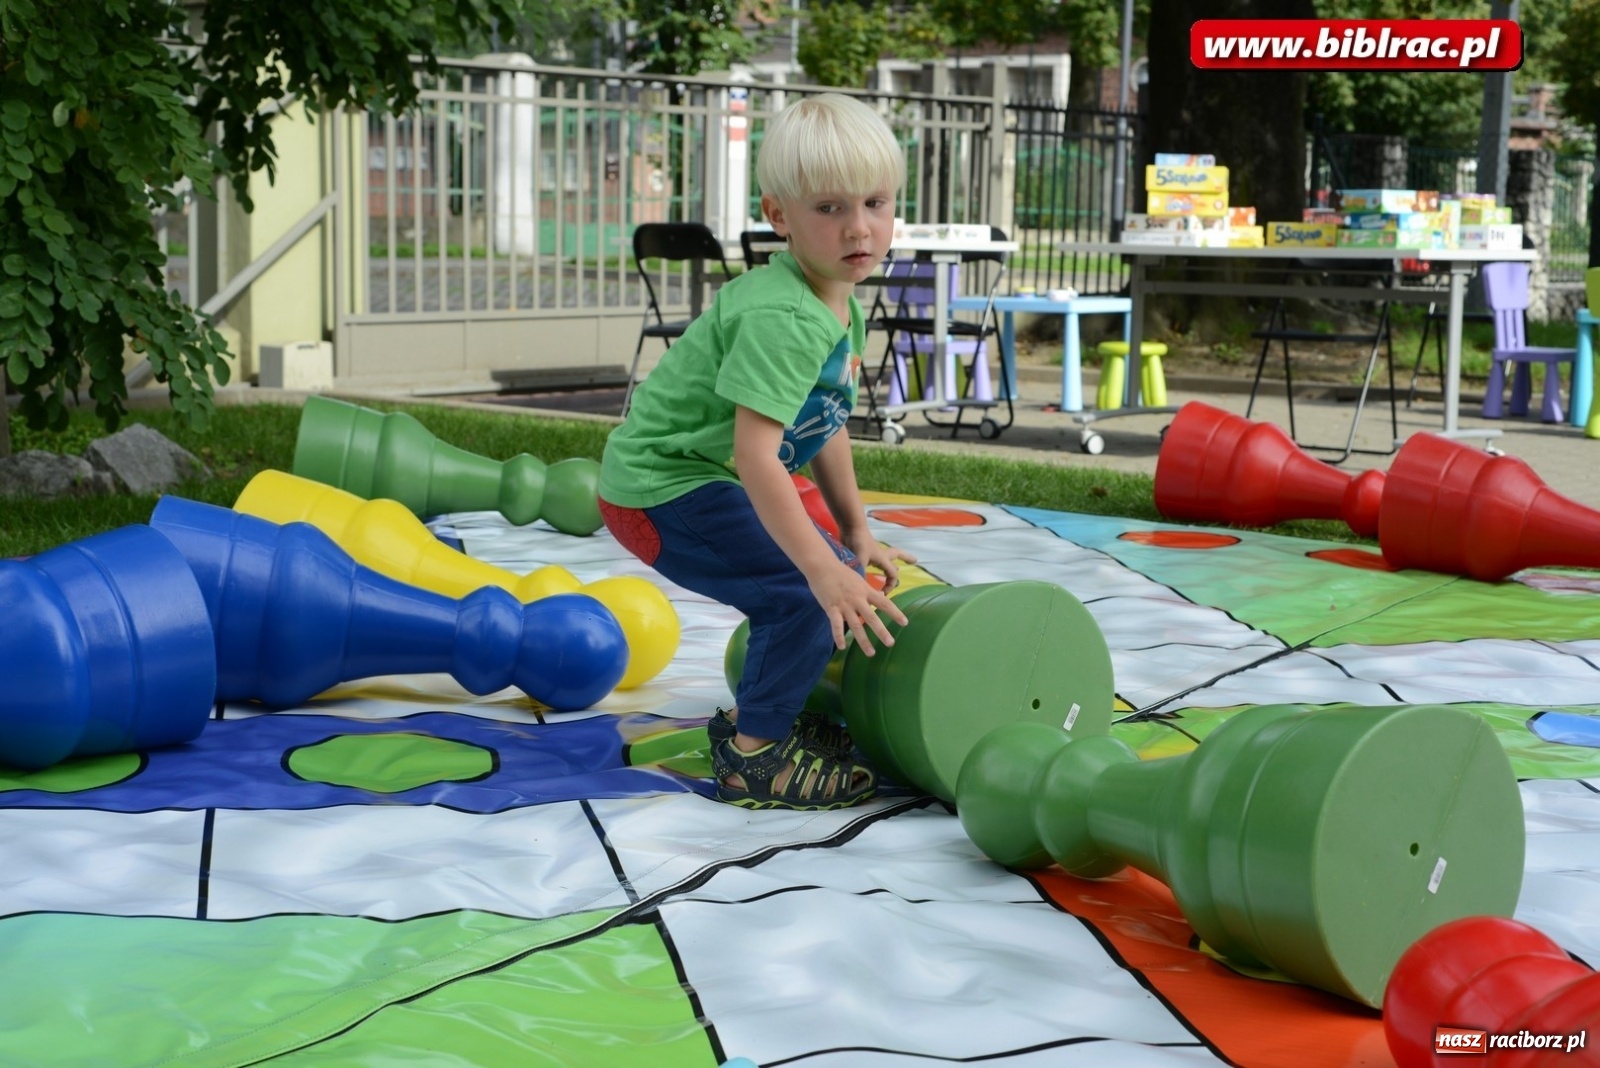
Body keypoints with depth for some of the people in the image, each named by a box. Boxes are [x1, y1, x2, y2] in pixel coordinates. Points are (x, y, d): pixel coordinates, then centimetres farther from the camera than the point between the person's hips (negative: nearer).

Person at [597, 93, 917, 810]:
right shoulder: (782, 317, -28)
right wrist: (824, 569, -36)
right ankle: (755, 759, -5)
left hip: (706, 478, 10)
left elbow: (822, 428, 18)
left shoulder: (842, 310, 6)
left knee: (837, 576, 16)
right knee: (803, 596, -20)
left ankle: (751, 718, 29)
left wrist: (856, 535, 20)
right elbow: (755, 455, -35)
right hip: (660, 488, -10)